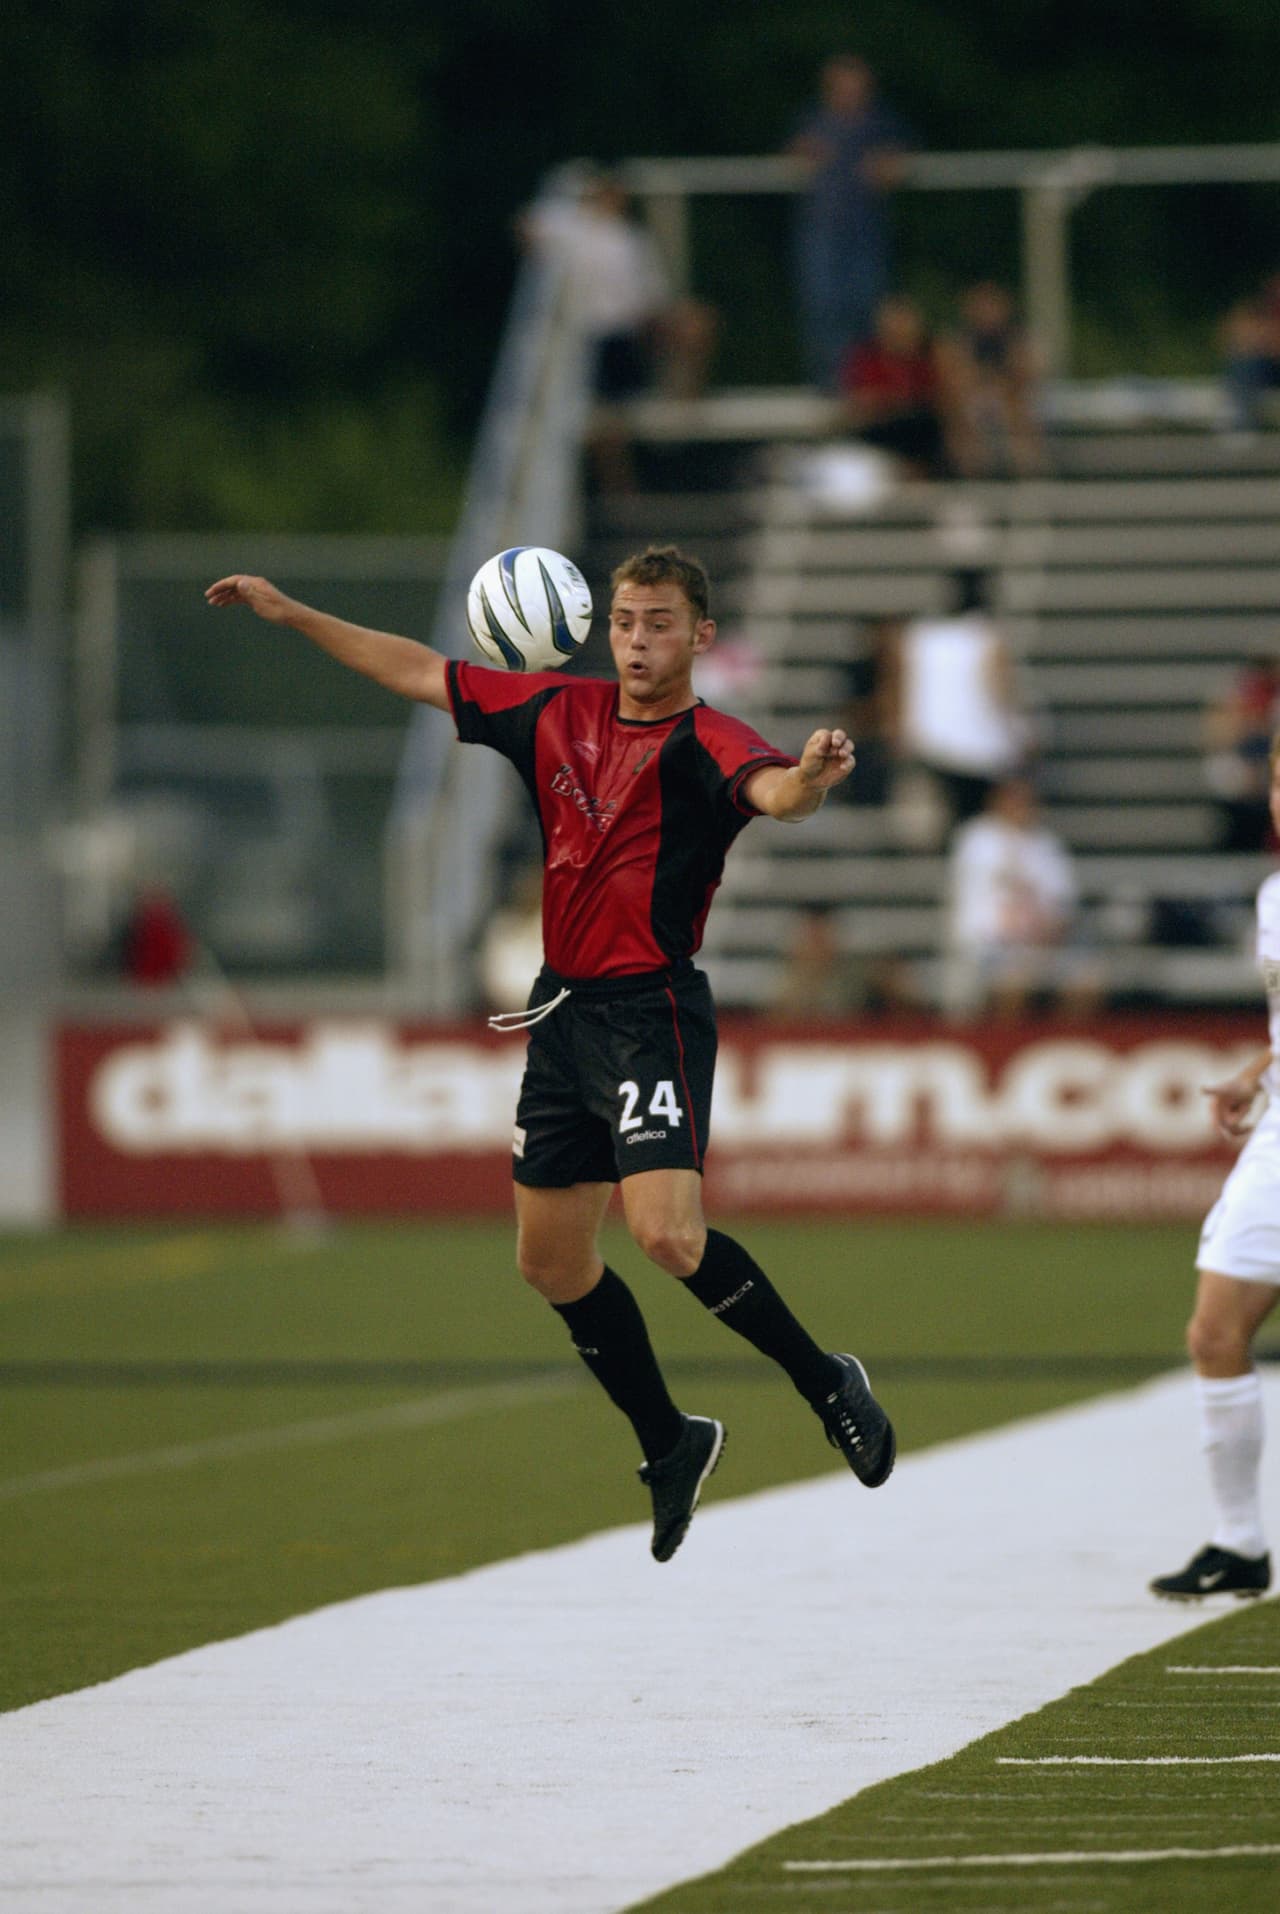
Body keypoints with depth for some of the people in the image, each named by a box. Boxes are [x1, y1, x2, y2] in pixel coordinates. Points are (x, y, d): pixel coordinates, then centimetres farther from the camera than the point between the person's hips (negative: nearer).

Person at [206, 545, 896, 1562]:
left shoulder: (706, 744, -10)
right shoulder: (559, 712, 9)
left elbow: (771, 790, -32)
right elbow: (423, 674, 20)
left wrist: (811, 778, -56)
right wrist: (290, 614, 21)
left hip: (653, 1010, -7)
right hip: (564, 1009, 7)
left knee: (666, 1231, -24)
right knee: (551, 1259, 11)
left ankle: (826, 1382, -4)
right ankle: (670, 1445, 28)